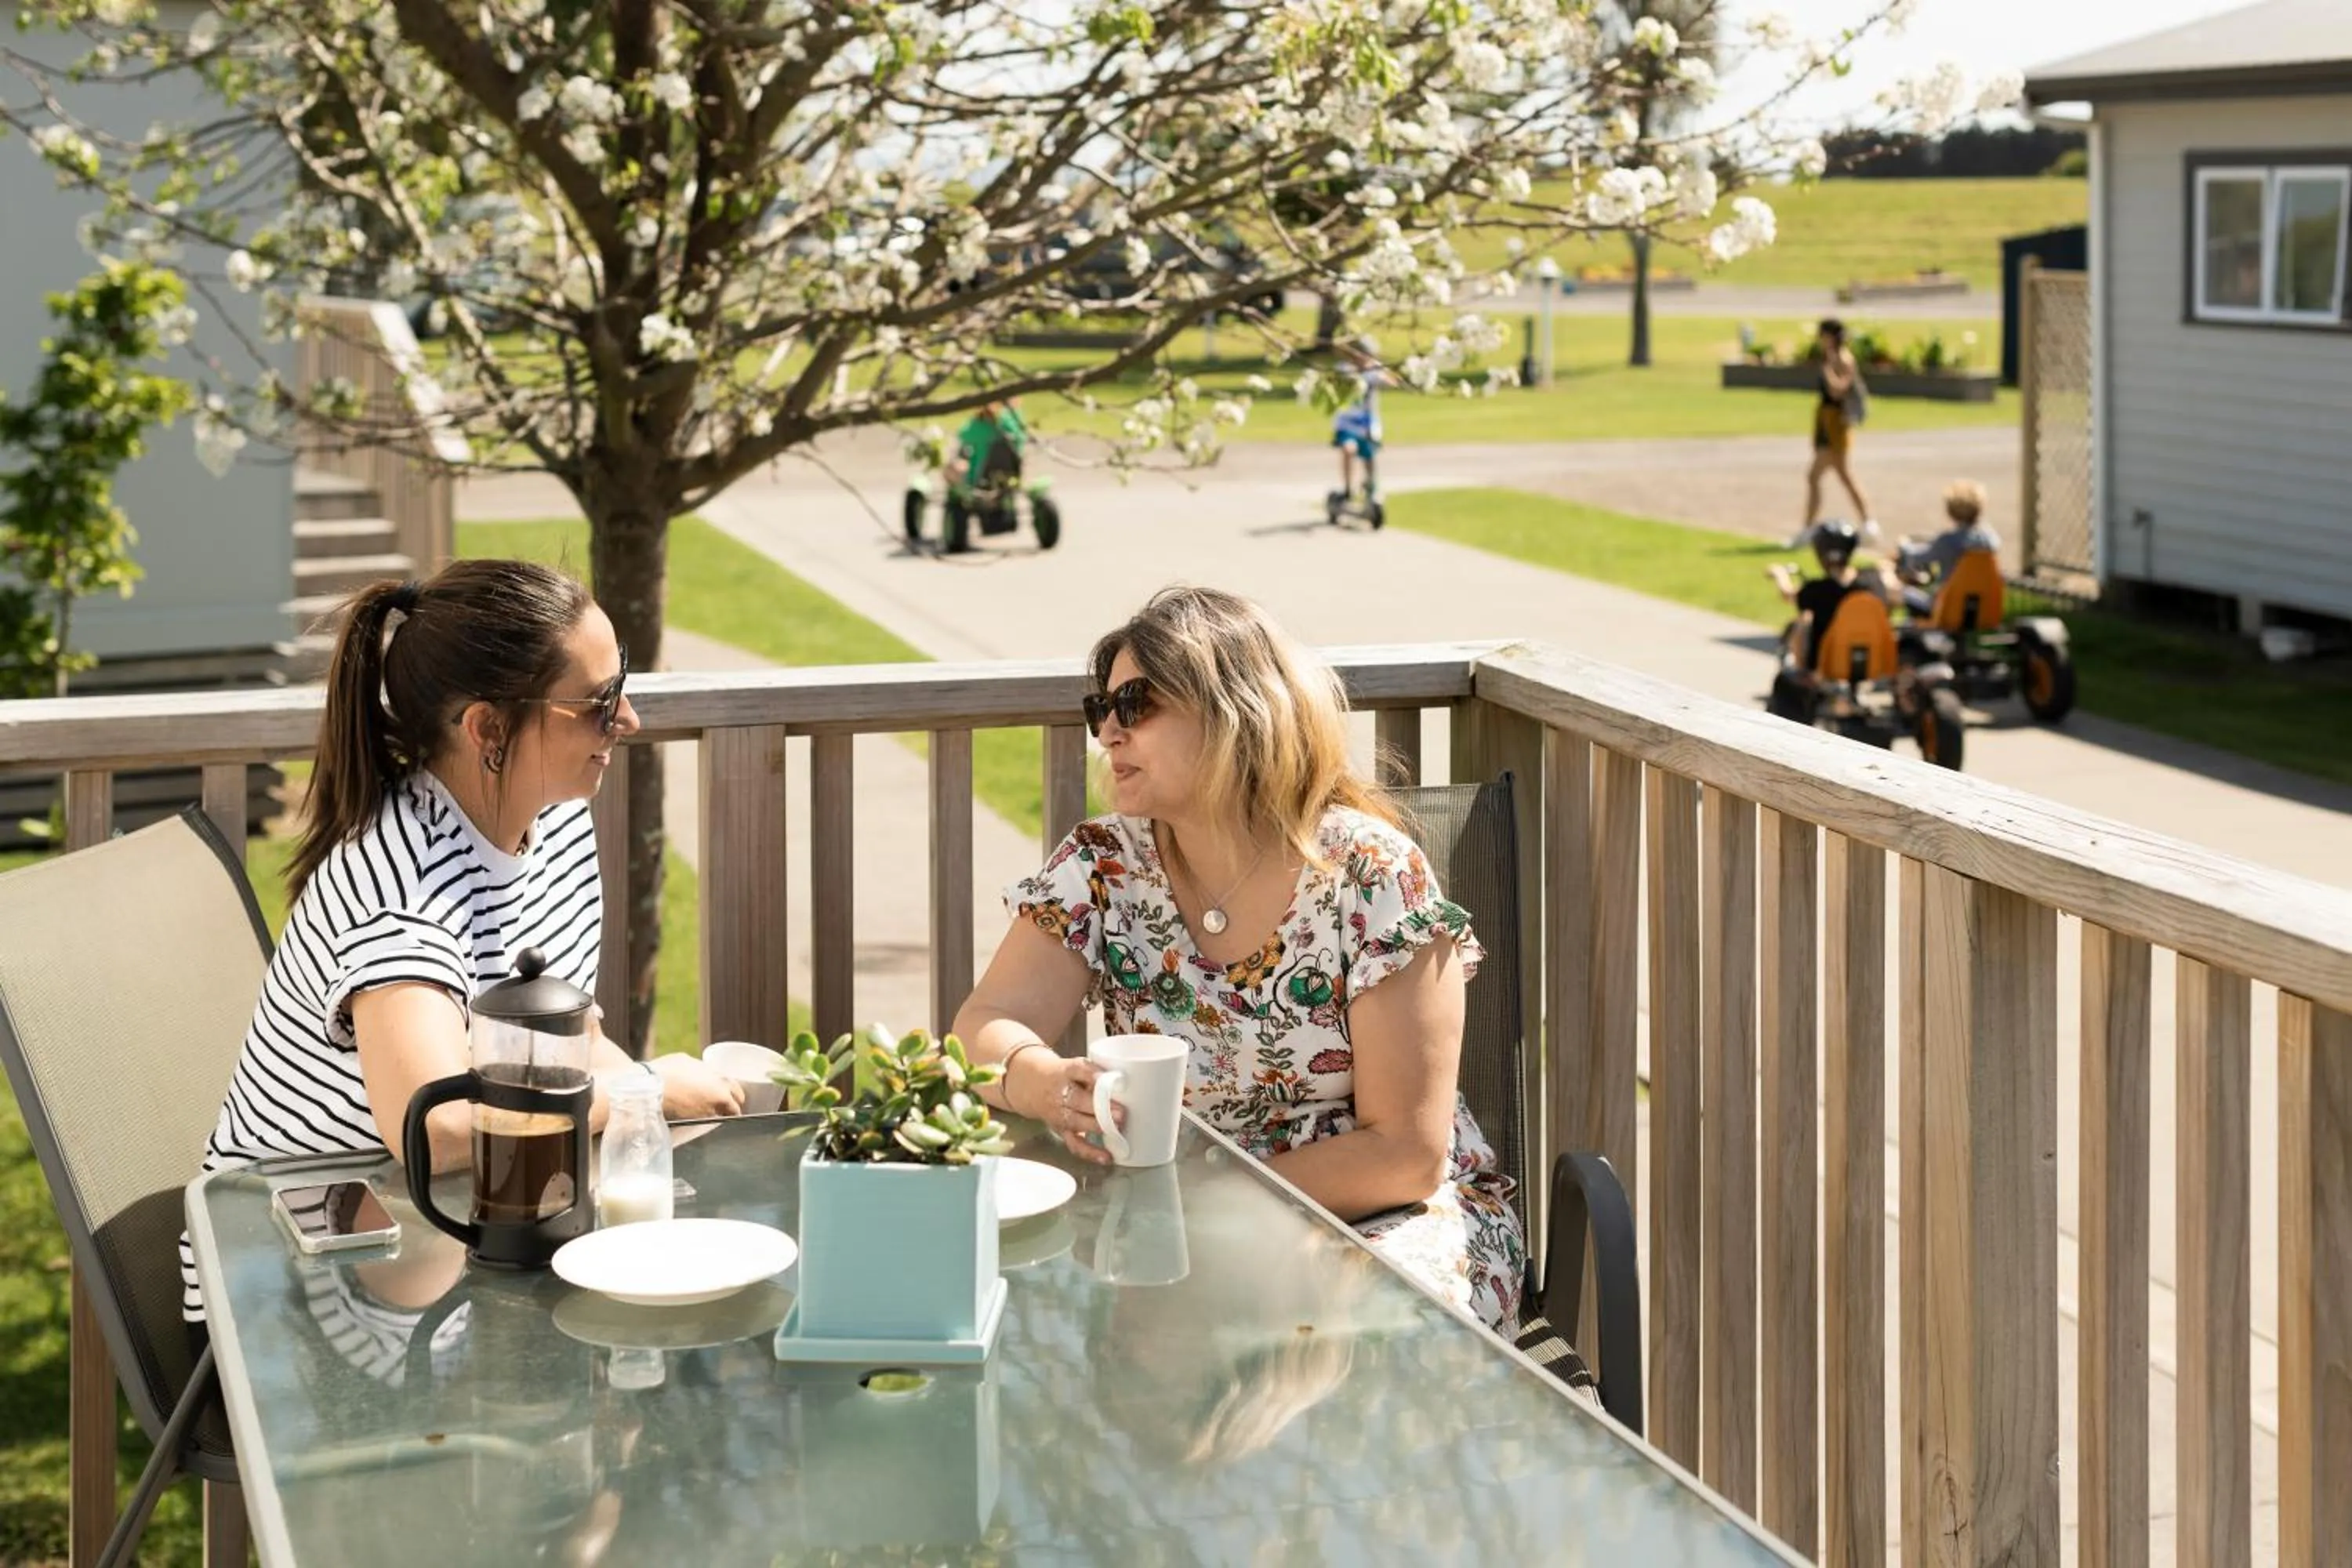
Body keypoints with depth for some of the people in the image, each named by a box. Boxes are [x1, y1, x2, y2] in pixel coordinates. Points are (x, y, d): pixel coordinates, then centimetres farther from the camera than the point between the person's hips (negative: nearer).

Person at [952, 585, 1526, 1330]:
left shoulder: (1370, 876, -13)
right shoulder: (1103, 867, -1)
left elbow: (1406, 1154, -15)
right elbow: (985, 1031, -12)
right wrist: (1055, 1086, -36)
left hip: (1379, 1214, -4)